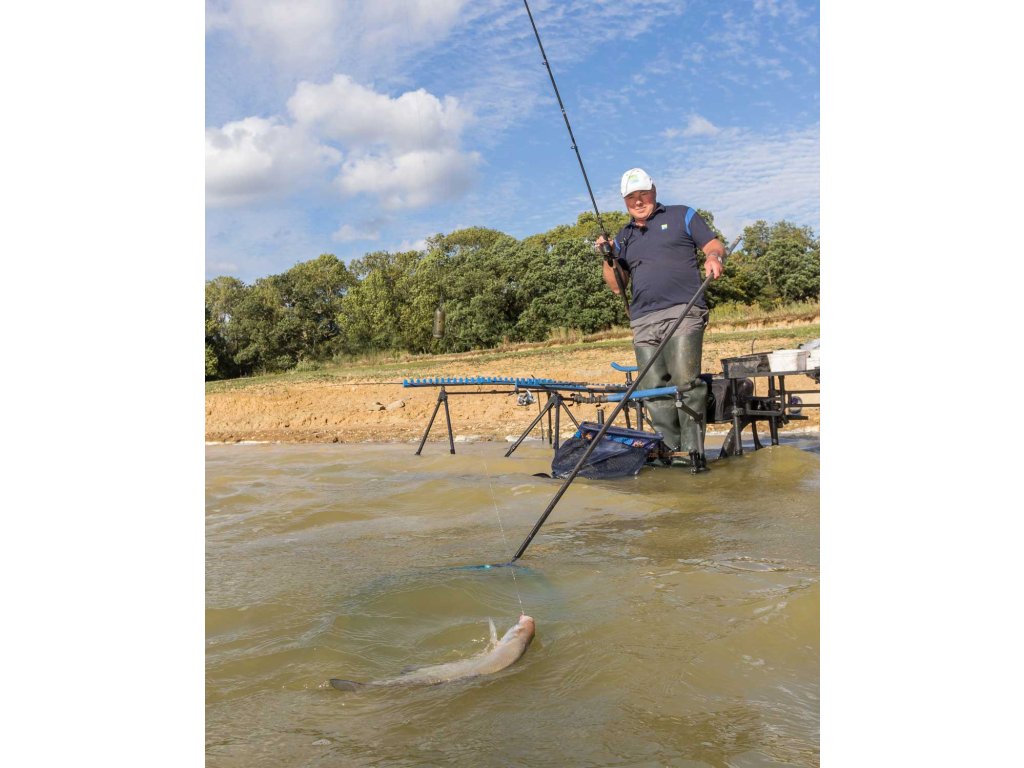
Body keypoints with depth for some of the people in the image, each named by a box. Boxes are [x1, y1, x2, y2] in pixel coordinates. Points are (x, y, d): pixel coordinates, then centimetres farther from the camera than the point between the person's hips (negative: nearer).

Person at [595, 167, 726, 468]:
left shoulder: (682, 216, 15)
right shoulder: (623, 237, 25)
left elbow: (715, 245, 9)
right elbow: (617, 286, 21)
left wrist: (713, 257, -14)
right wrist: (608, 259, 4)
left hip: (683, 312, -4)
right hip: (643, 321, 4)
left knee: (684, 381, -18)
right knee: (654, 389, -4)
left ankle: (692, 450, -15)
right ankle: (674, 449, 1)